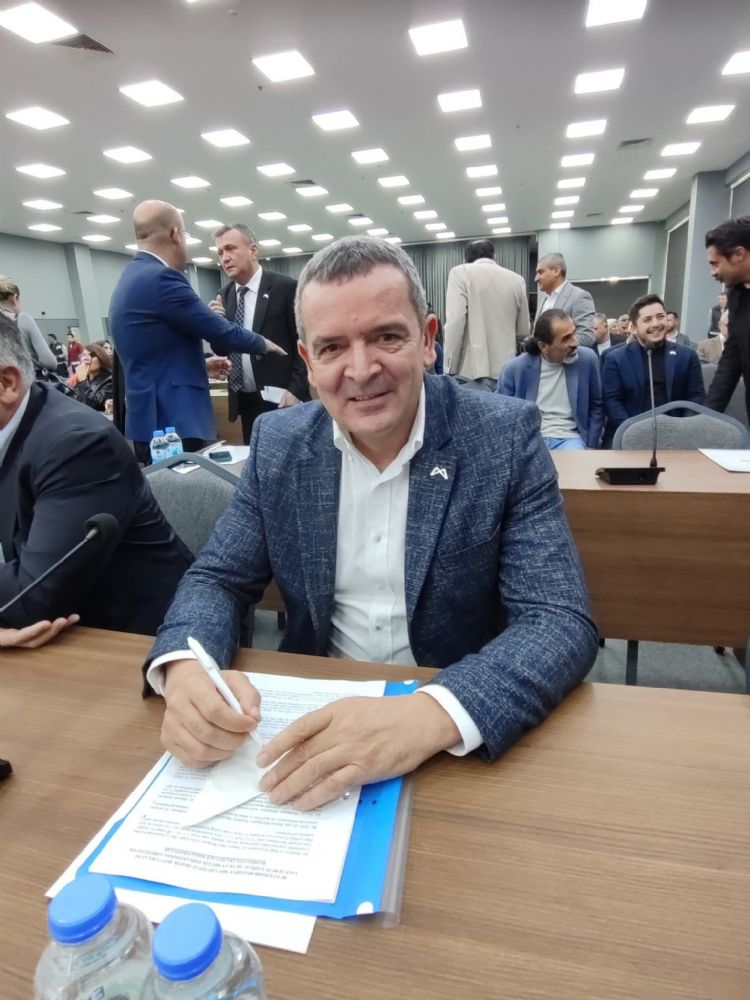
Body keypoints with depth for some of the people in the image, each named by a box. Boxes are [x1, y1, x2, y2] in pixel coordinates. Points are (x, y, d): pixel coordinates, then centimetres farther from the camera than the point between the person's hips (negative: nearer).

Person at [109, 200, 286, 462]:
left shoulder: (128, 280, 16)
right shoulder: (161, 278, -15)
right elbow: (222, 332, -11)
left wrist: (203, 363, 30)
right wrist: (263, 343, 6)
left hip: (151, 419, 10)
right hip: (173, 422, -10)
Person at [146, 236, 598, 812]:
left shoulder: (506, 436, -12)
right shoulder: (278, 443, -3)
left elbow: (561, 622, -16)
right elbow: (220, 579, 1)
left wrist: (431, 715, -33)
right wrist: (185, 667, -21)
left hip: (459, 740, -1)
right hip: (315, 717, 3)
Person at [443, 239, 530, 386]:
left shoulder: (461, 273, 0)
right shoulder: (516, 280, 12)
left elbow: (455, 323, -11)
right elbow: (523, 332, 16)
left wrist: (450, 370, -7)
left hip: (472, 372, -4)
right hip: (506, 372, 4)